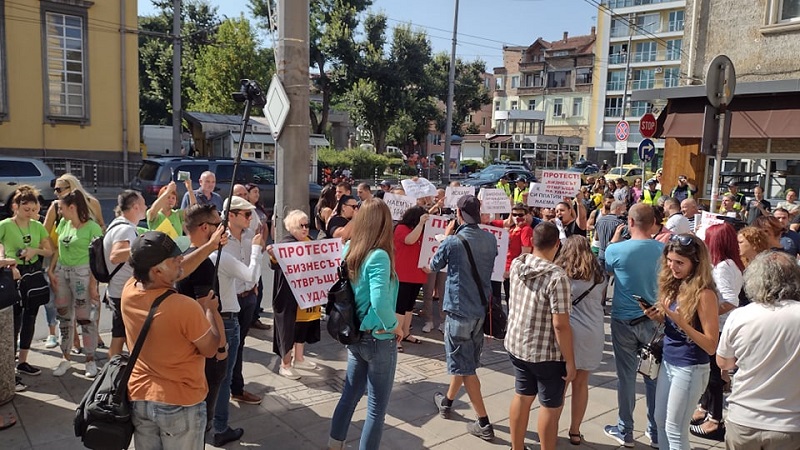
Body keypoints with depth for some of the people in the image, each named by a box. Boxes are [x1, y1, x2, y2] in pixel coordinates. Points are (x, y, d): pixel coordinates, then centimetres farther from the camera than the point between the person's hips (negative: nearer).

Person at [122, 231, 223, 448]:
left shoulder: (128, 290, -10)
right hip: (181, 404, -5)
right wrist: (208, 309, 1)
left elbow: (176, 272, 7)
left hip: (139, 398, 6)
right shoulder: (186, 307, -29)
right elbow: (211, 349, -12)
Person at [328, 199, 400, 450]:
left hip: (354, 336, 7)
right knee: (377, 406, 9)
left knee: (350, 395, 23)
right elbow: (380, 302, -30)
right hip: (379, 340, -7)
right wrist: (394, 327, -17)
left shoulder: (349, 249, -2)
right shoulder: (378, 256, -22)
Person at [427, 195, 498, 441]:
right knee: (464, 360, 22)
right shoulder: (490, 239, -1)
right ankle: (447, 401, 41)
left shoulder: (452, 241, -17)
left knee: (464, 366, 2)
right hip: (481, 307, 7)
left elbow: (432, 268, 0)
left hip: (459, 309, -6)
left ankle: (484, 423, 4)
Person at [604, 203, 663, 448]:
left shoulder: (615, 249, -15)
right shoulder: (663, 249, -7)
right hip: (654, 319, 3)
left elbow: (605, 273, 6)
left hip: (624, 320, -2)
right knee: (654, 376, 13)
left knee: (626, 376, 9)